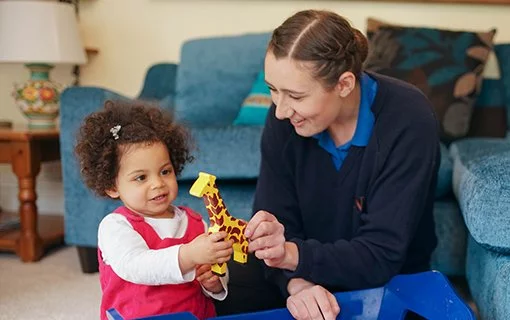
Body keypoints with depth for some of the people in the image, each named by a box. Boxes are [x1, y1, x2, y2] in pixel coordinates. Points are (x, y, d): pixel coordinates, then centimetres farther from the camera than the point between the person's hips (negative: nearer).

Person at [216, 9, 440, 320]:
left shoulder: (408, 123, -27)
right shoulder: (286, 115, -14)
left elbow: (381, 256, -27)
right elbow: (275, 216, -14)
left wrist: (294, 254, -40)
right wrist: (296, 282, -32)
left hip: (393, 284, -2)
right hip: (311, 271, 3)